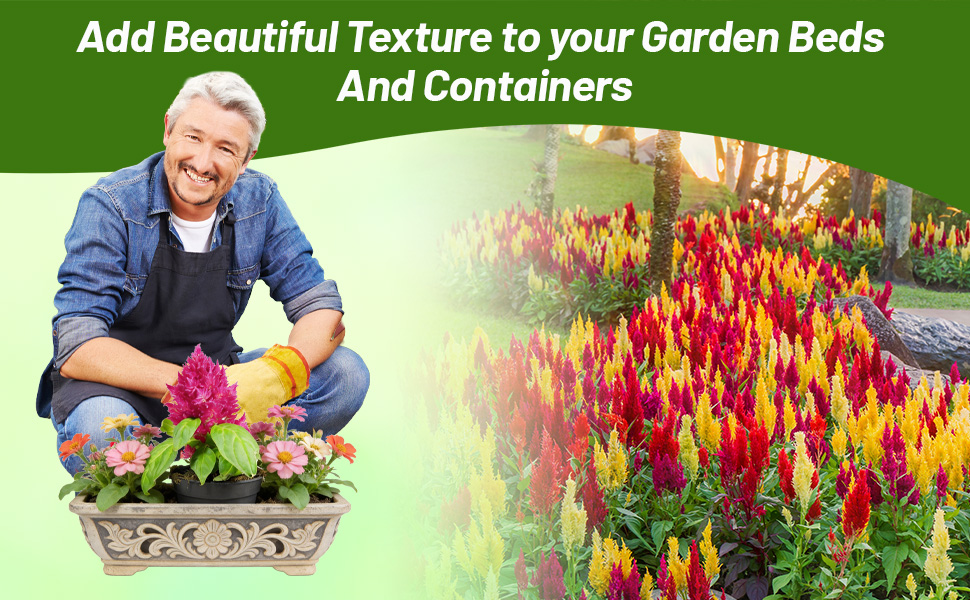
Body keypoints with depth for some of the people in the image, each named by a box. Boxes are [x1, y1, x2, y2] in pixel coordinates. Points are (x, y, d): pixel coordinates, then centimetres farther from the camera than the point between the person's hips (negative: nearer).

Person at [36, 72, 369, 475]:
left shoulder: (259, 202, -5)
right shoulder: (110, 207, -17)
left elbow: (321, 306, -5)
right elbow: (77, 350, -24)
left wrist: (279, 372, -29)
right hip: (120, 386, -4)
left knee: (346, 374, -15)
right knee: (101, 430, -39)